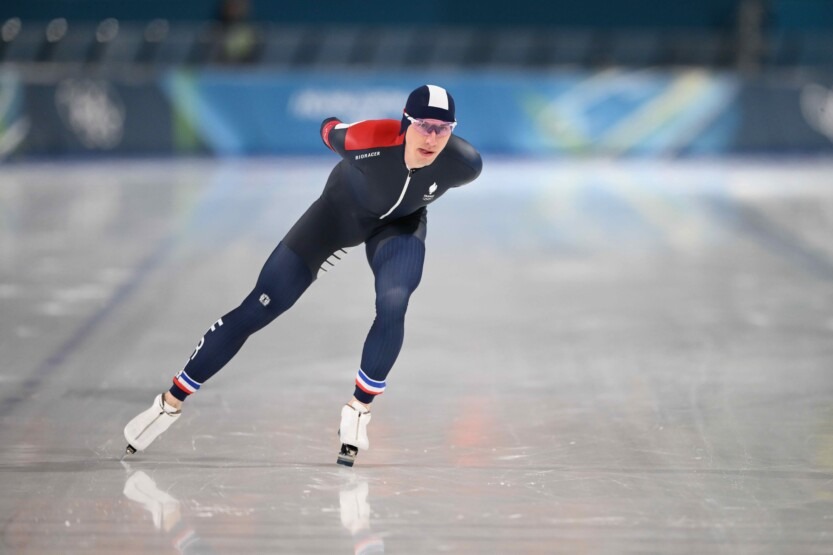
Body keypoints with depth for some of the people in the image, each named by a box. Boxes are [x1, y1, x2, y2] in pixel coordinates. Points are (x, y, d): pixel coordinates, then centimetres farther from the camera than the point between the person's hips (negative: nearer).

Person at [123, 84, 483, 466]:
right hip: (341, 210, -1)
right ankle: (170, 402, 8)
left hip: (400, 223, 1)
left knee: (392, 304, -29)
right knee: (257, 310, -4)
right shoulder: (369, 138, -38)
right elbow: (330, 130, -13)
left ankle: (359, 411, -7)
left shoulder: (463, 163, -31)